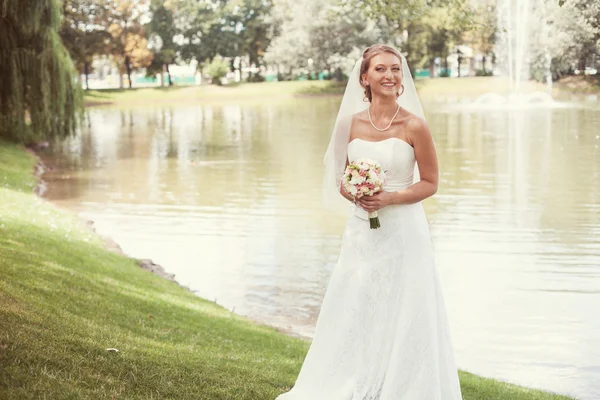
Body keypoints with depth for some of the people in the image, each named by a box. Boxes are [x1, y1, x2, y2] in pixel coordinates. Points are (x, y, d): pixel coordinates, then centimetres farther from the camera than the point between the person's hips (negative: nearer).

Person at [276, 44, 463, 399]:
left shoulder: (414, 126, -8)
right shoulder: (351, 123, 3)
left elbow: (430, 184, -2)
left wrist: (389, 198, -16)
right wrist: (354, 194, -10)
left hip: (404, 230, -3)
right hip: (362, 232, 4)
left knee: (401, 317, 1)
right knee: (354, 315, 8)